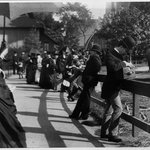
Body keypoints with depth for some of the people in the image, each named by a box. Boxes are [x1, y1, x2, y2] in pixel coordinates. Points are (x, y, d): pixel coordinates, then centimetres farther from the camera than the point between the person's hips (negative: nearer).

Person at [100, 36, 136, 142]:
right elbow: (114, 67, -35)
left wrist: (126, 64, 12)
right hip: (111, 87, -10)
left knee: (110, 110, 15)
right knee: (118, 109, -14)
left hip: (114, 87, 10)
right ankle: (112, 134, -9)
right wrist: (125, 63, -22)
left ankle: (104, 132, 24)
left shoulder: (118, 54, 12)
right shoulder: (110, 54, -17)